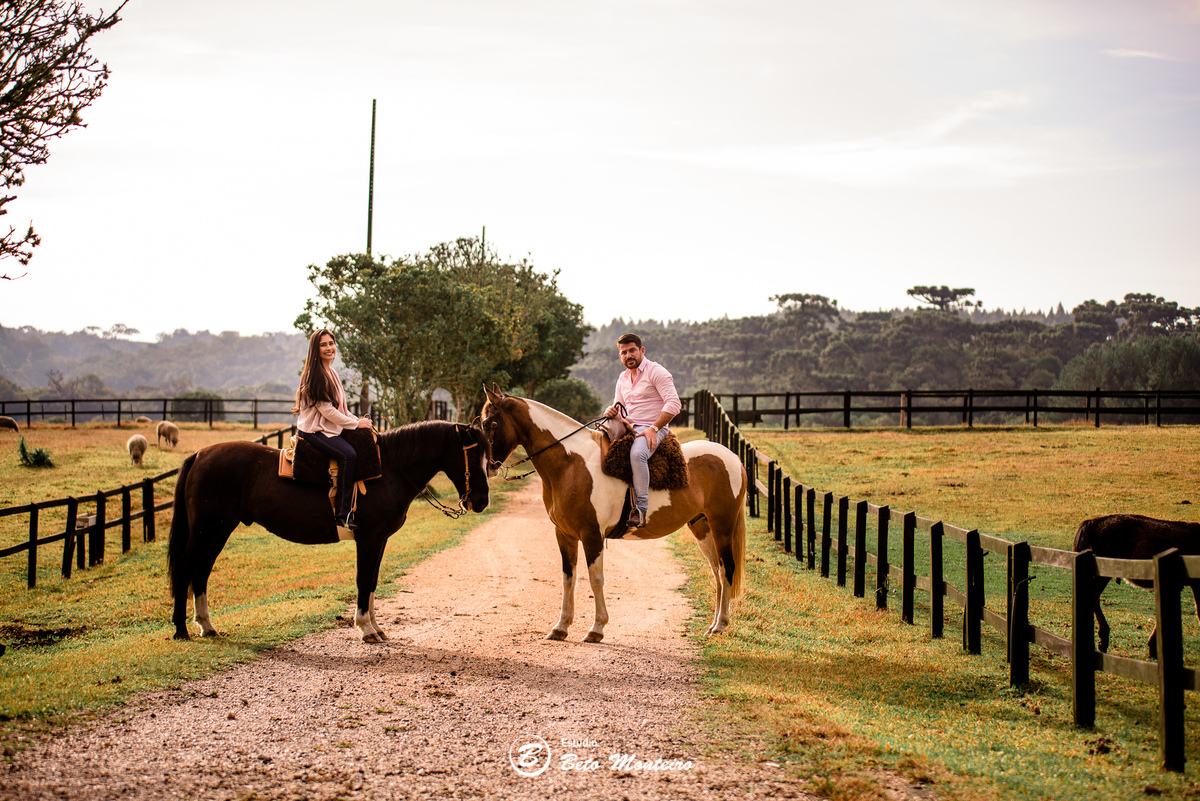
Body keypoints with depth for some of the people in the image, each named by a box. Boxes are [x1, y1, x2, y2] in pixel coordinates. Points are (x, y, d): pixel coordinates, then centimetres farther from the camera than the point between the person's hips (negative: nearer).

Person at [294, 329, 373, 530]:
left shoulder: (331, 373, 17)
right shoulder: (315, 374, -13)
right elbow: (326, 409, -17)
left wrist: (357, 420, 6)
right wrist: (355, 424, -13)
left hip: (331, 429, 9)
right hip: (313, 430, -9)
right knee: (348, 454, -30)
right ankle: (342, 513, -31)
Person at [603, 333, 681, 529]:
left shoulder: (656, 372, -5)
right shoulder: (623, 379, 19)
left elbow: (674, 404, -14)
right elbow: (619, 407, 26)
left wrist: (654, 428, -23)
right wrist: (611, 412, 0)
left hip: (653, 429, -8)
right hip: (628, 428, 8)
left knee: (637, 453, -37)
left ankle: (641, 507, -33)